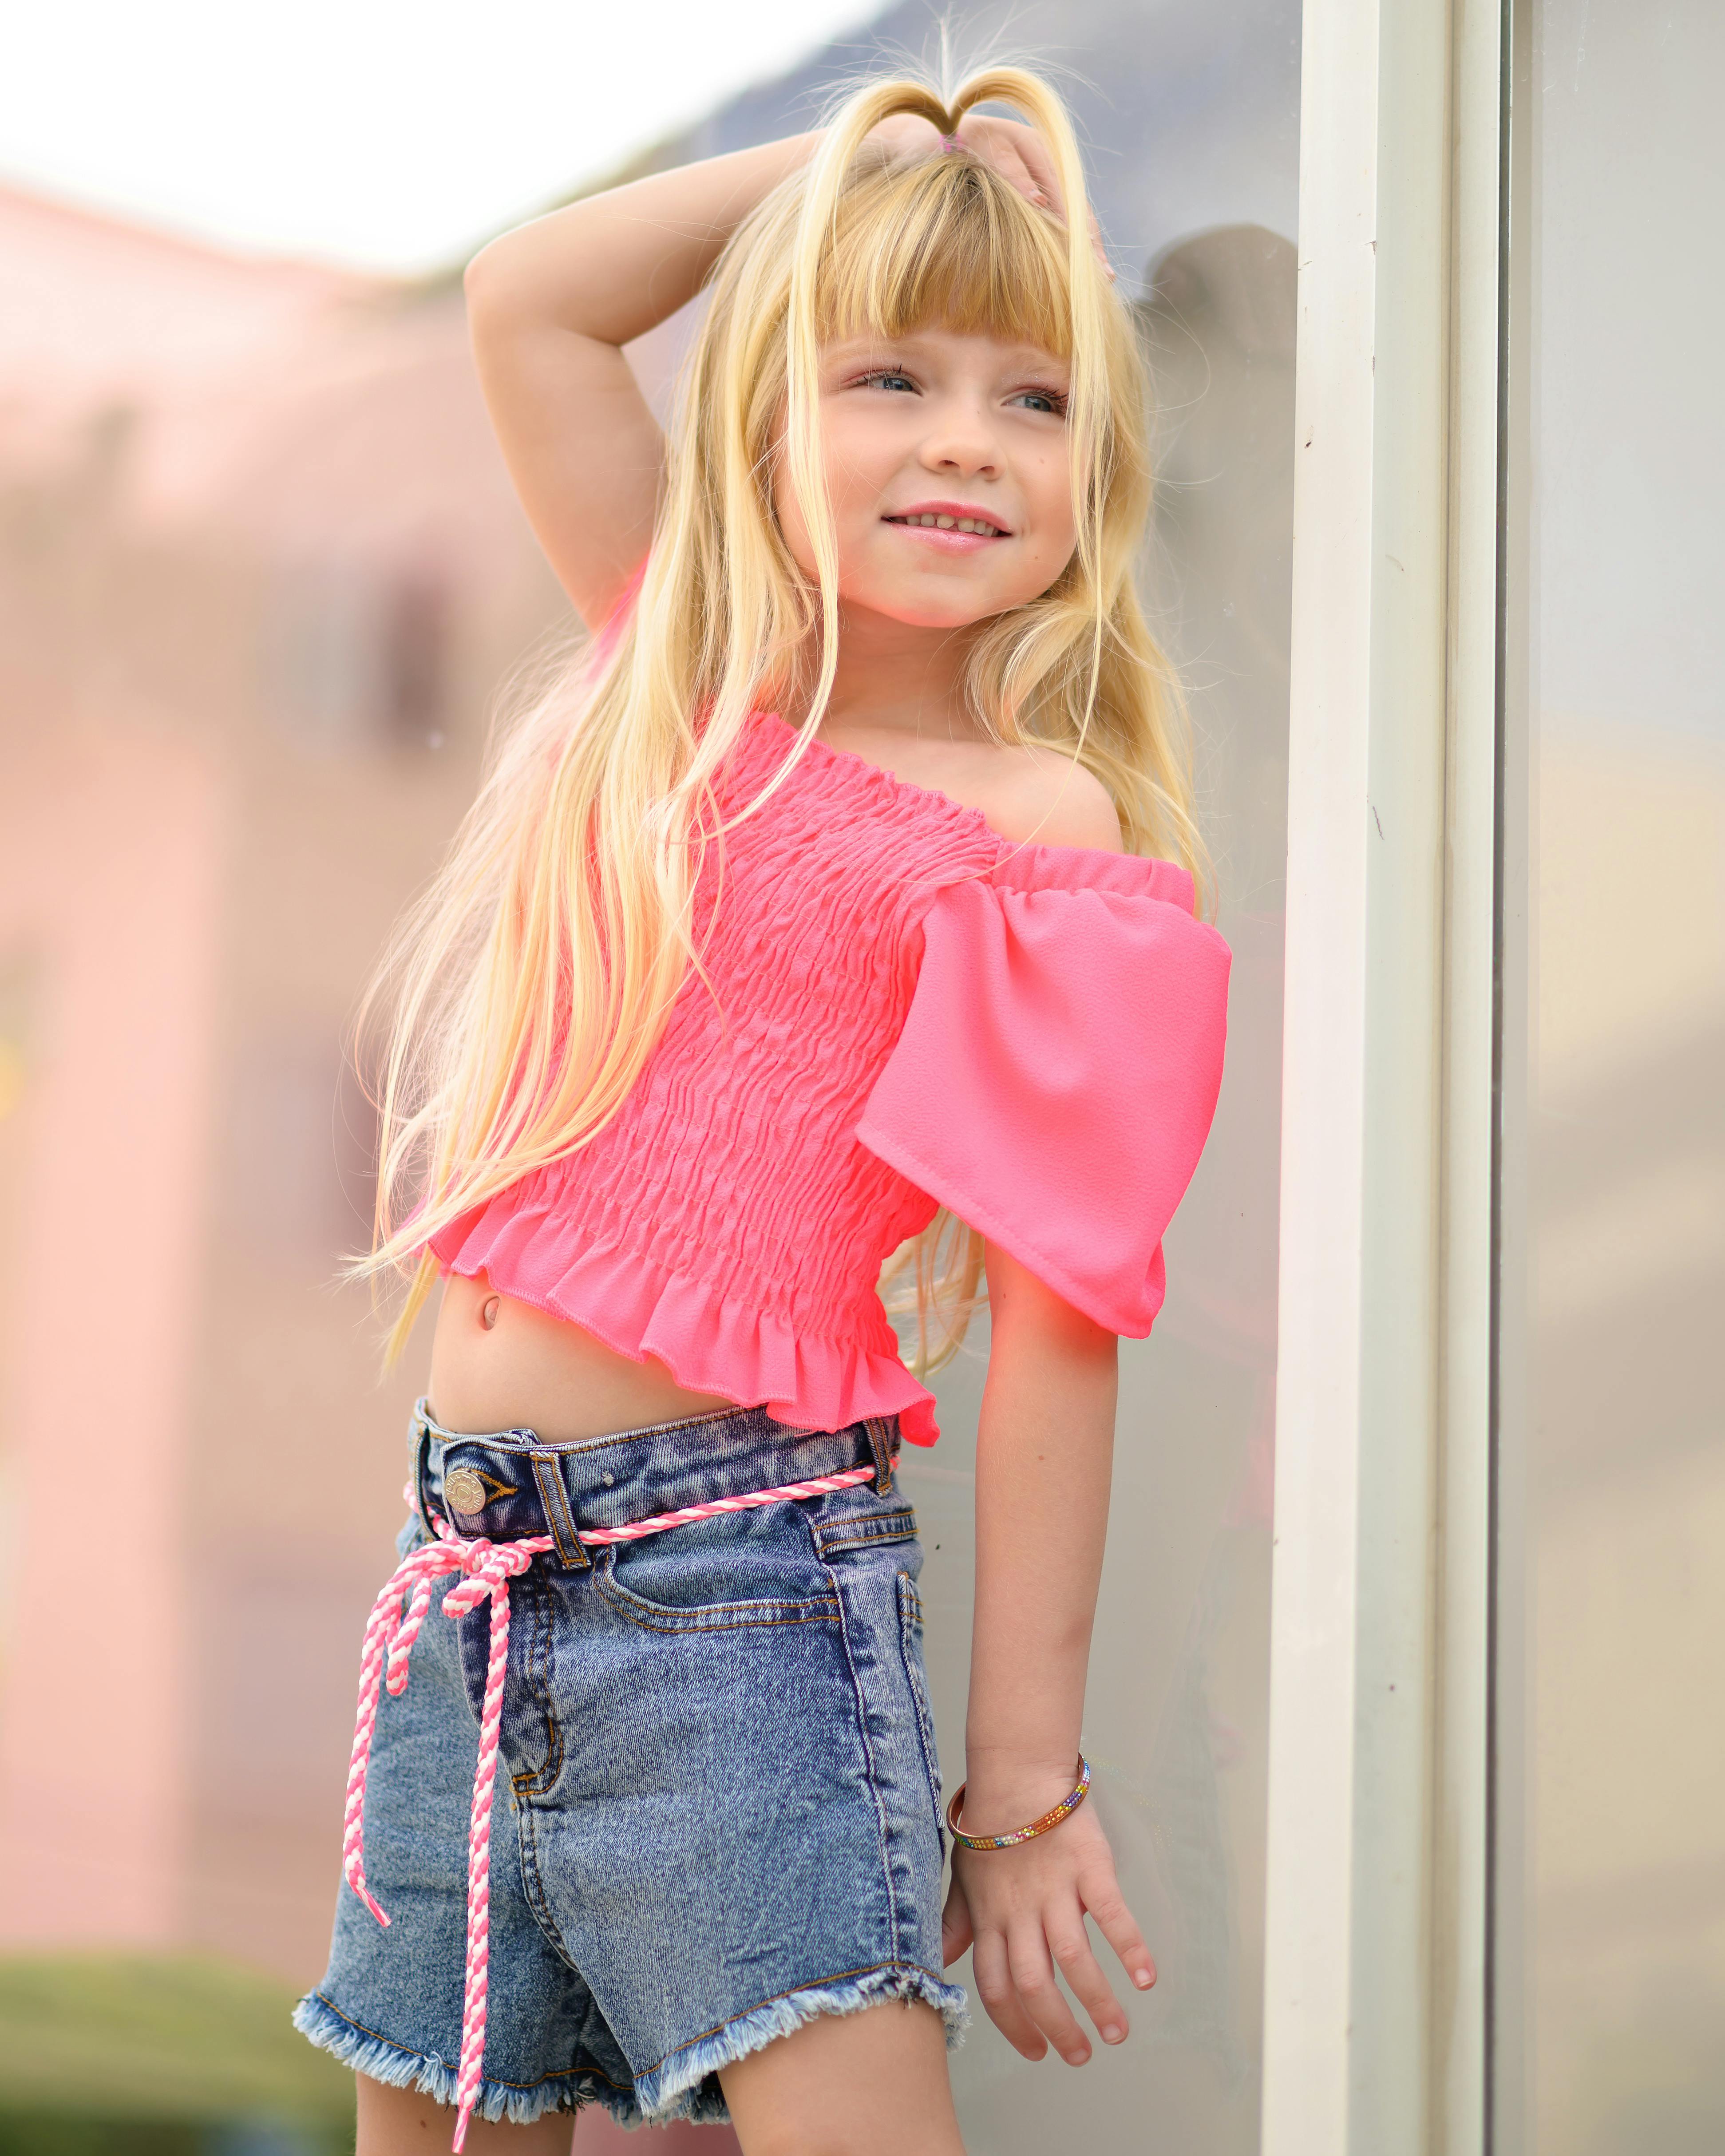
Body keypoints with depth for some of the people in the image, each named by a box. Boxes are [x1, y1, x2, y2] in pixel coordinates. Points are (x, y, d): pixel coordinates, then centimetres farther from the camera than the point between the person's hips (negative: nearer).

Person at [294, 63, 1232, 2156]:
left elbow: (1054, 1340, -10)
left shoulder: (1045, 842, -7)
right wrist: (866, 153, 16)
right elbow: (527, 297, 19)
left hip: (735, 1570, -6)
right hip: (468, 1566, 6)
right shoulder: (685, 686, 10)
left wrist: (1023, 1784, -11)